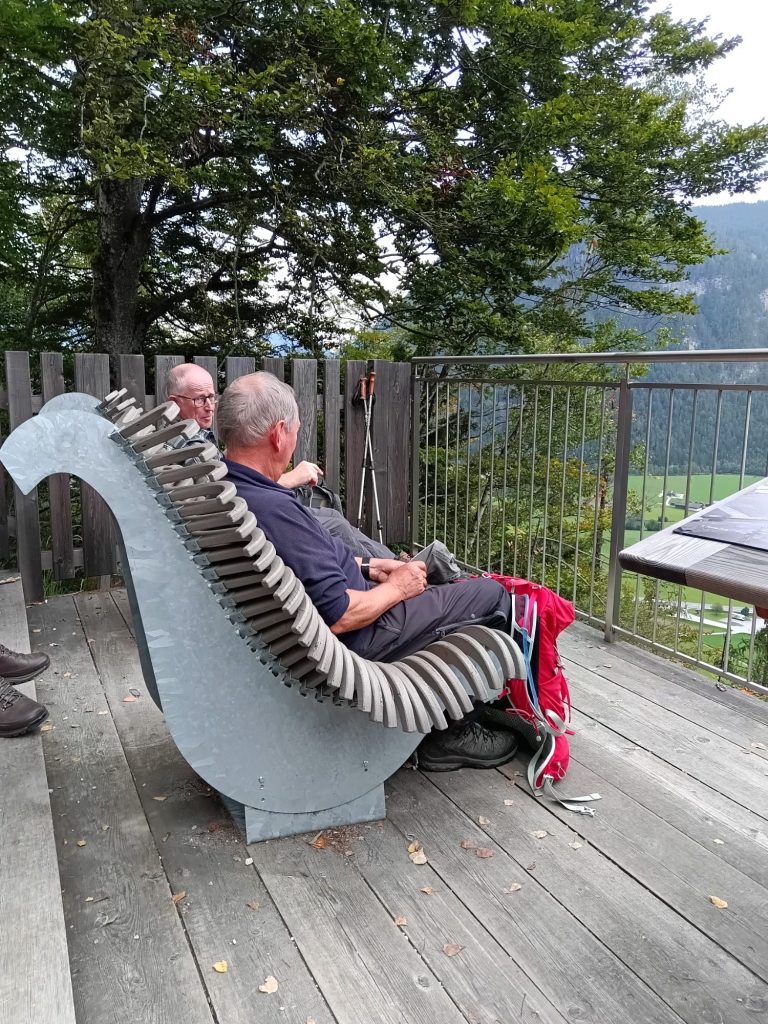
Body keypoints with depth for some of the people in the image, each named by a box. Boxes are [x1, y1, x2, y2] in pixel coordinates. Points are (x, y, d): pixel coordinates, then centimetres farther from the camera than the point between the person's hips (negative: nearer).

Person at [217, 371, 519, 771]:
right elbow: (339, 615, -29)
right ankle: (453, 734, 16)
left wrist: (368, 566, 9)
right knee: (490, 595, 0)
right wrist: (396, 588, -12)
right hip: (352, 641, -10)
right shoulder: (272, 510, -32)